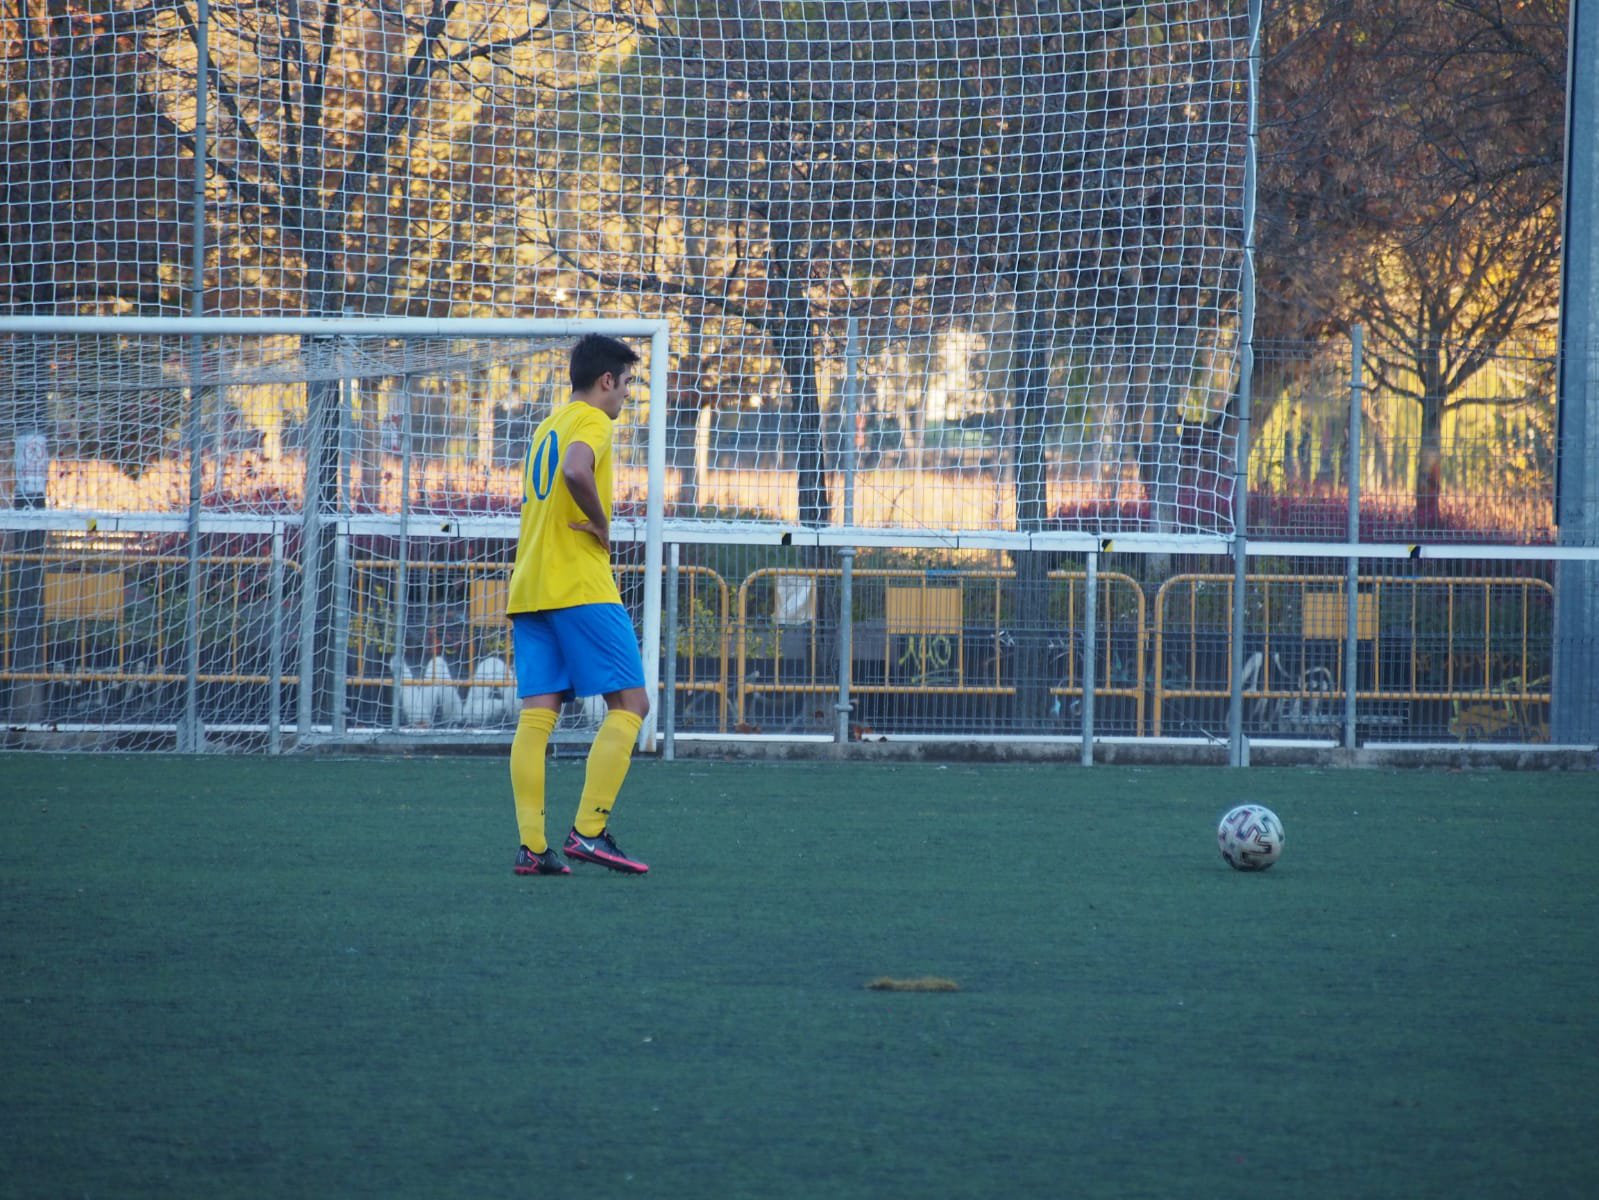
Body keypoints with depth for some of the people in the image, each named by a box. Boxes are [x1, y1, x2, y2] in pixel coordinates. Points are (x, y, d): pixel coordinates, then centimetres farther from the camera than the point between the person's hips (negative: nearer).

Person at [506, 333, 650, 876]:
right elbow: (575, 471, -26)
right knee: (629, 704, -4)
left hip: (528, 589, 8)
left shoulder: (547, 426, 22)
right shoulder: (591, 422, -6)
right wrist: (602, 525, -13)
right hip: (581, 586, -8)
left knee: (536, 715, 1)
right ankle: (589, 830, -14)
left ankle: (532, 845, -7)